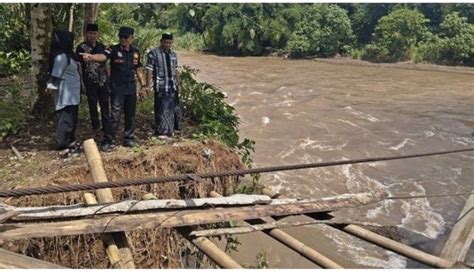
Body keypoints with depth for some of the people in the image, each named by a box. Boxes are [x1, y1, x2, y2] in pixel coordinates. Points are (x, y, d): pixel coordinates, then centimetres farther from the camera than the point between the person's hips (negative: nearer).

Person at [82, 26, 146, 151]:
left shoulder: (135, 51, 8)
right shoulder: (114, 49, -7)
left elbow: (138, 69, 16)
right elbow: (103, 56, -27)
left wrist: (143, 85, 14)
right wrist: (91, 57, -48)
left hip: (131, 88, 5)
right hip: (117, 88, -4)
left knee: (130, 114, 11)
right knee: (115, 115, -7)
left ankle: (128, 138, 24)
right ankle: (108, 141, 1)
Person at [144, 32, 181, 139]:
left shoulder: (173, 54, 12)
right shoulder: (153, 54, -7)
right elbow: (149, 70, -10)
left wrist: (178, 84, 15)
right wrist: (148, 85, -14)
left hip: (173, 86, 6)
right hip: (161, 87, -6)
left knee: (174, 108, 14)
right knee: (162, 109, -3)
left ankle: (173, 127, 31)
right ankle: (162, 131, 7)